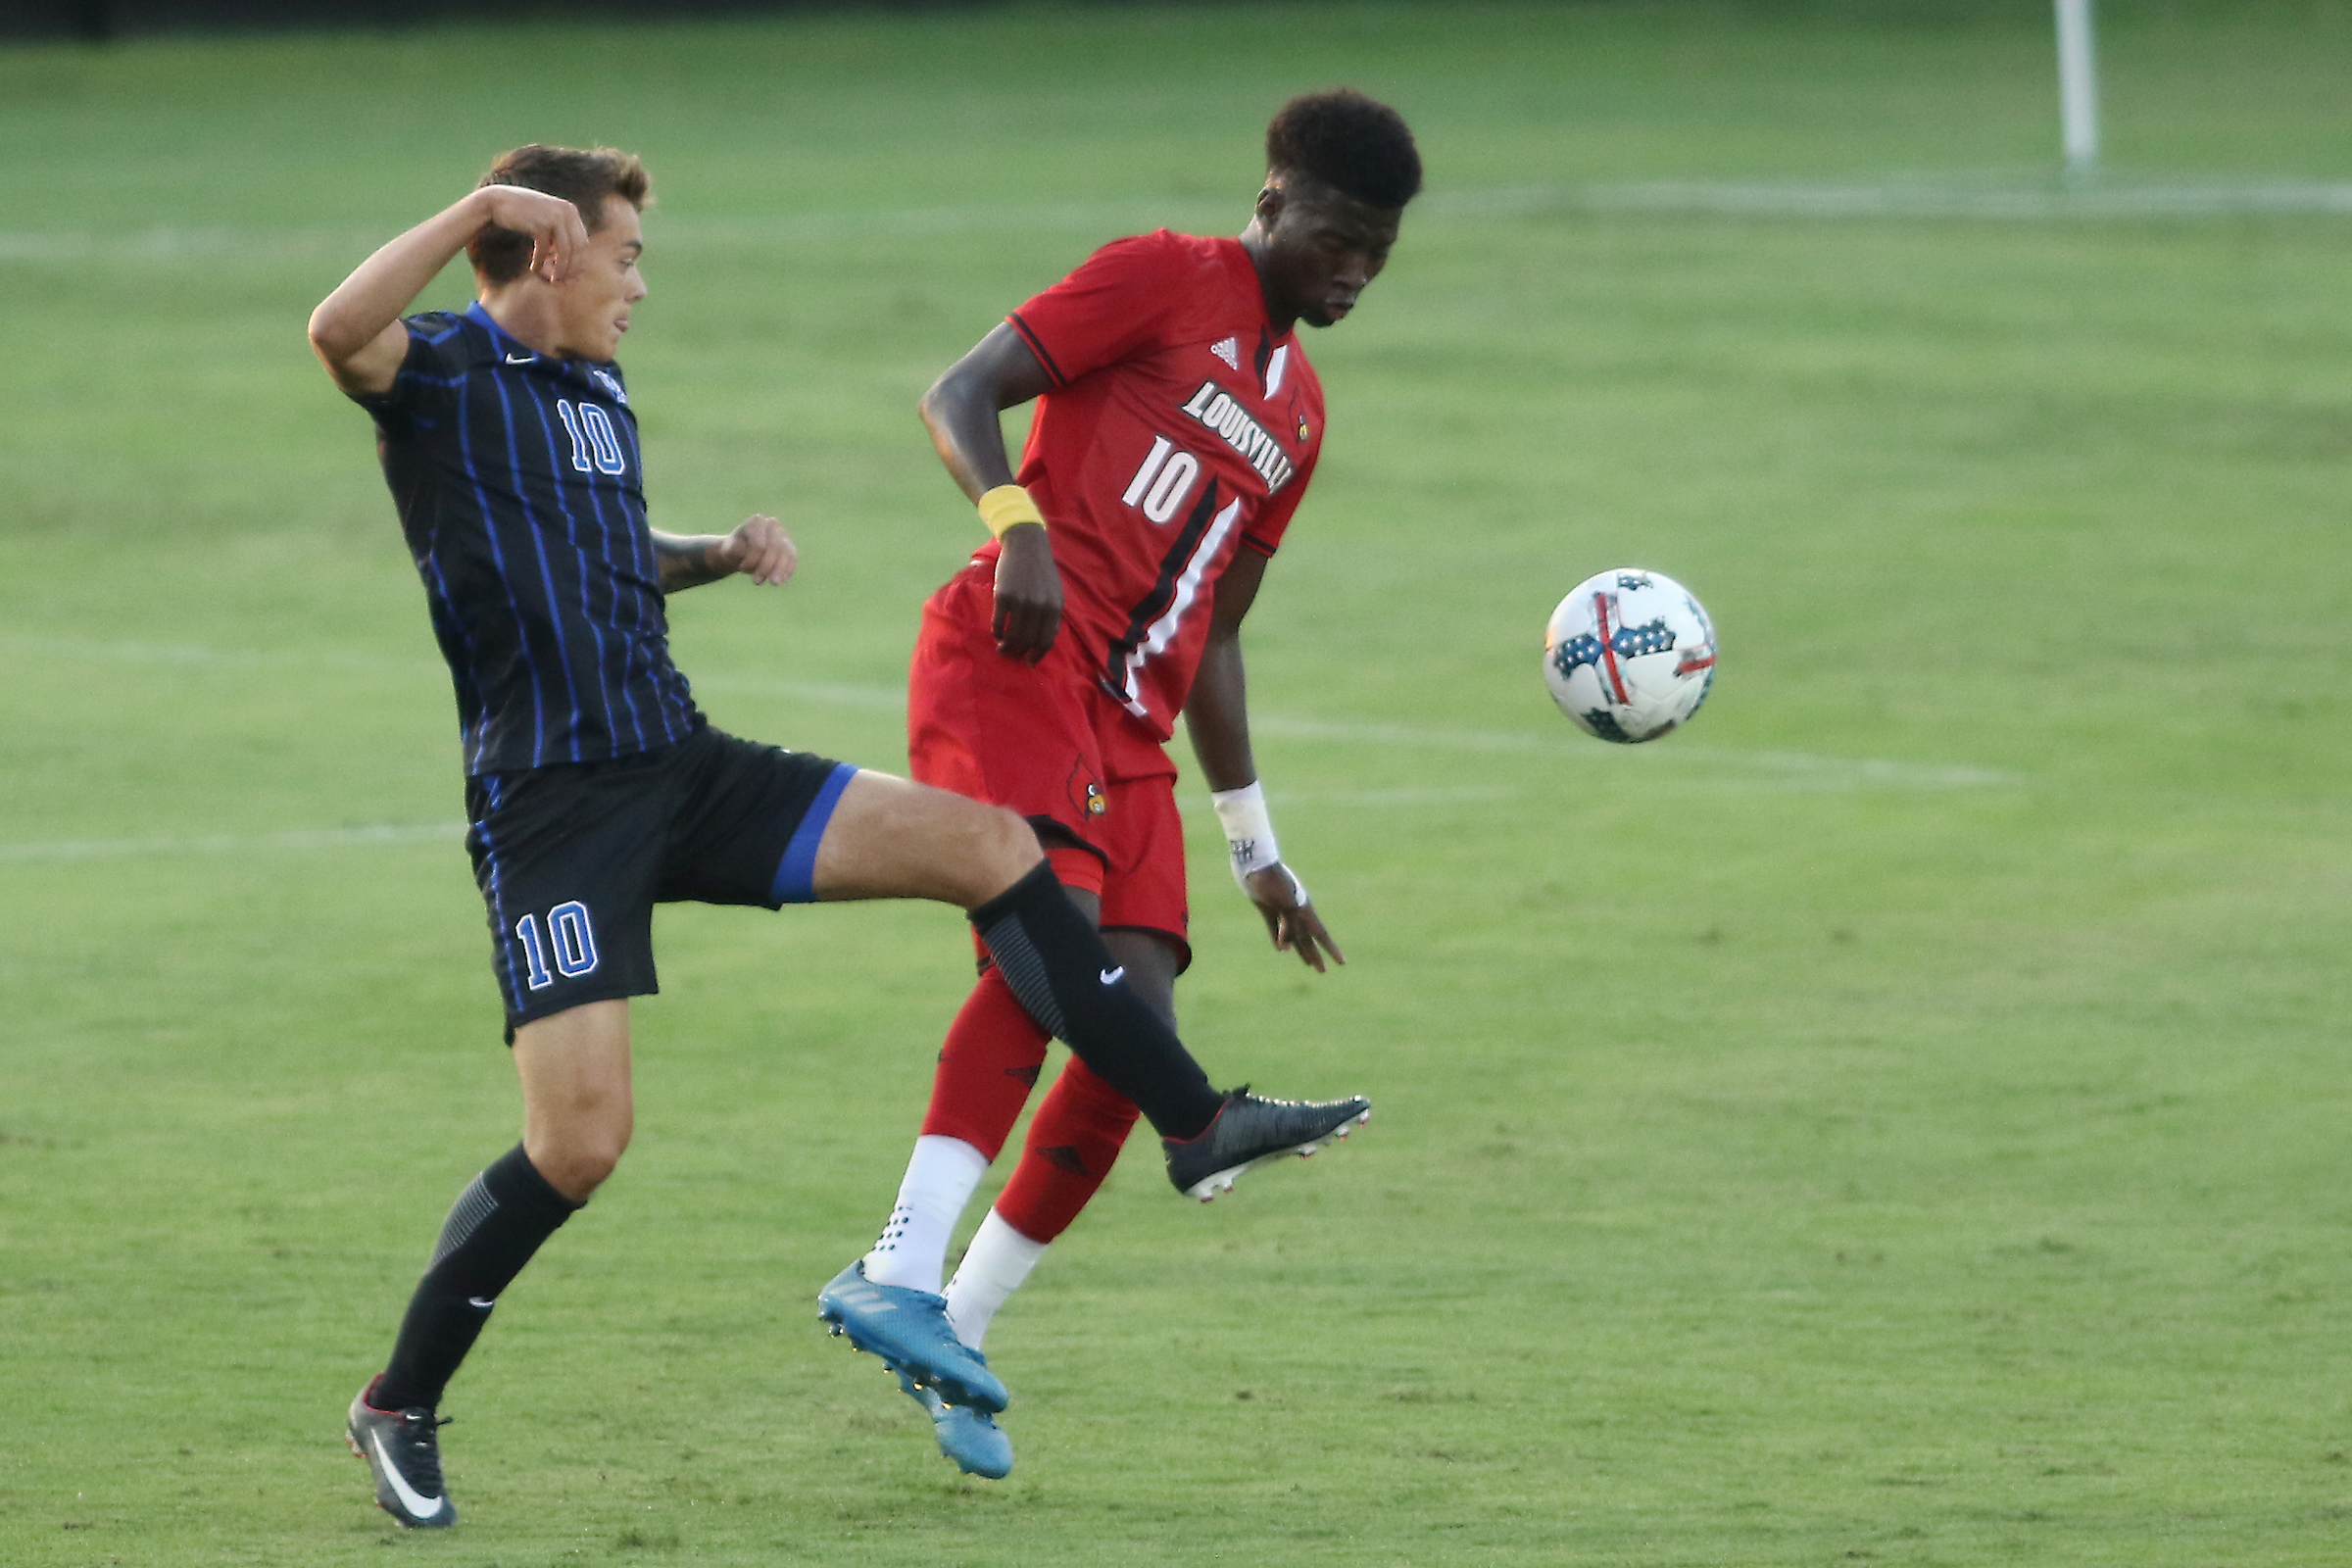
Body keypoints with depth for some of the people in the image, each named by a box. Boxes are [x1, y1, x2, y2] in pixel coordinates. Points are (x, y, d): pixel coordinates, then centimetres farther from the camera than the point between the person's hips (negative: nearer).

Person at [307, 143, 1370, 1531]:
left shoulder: (603, 399, 18)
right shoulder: (446, 376, -7)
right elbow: (338, 333, -31)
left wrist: (721, 554, 16)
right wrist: (482, 208, -31)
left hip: (687, 771, 8)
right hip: (551, 804, -8)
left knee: (989, 844, -2)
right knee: (580, 1140, -17)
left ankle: (1193, 1119, 6)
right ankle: (400, 1406, 2)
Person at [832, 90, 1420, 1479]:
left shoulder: (1299, 414, 26)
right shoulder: (1167, 281, 4)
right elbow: (960, 397, -5)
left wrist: (1256, 846, 28)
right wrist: (1018, 525, -24)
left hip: (1128, 729, 8)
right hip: (1015, 659, -8)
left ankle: (960, 1343, 2)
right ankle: (908, 1268, -36)